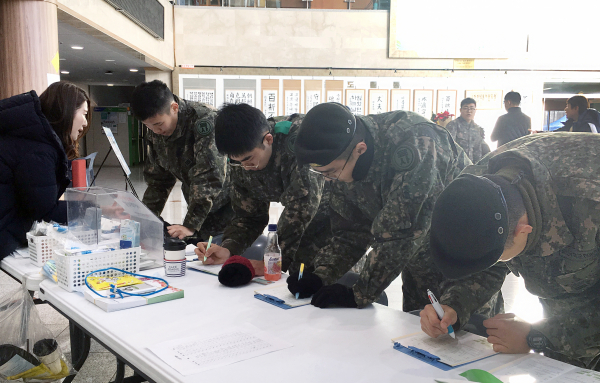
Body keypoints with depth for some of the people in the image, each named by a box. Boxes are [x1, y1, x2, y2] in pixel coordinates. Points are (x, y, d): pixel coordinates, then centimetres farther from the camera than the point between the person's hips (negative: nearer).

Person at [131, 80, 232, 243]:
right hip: (201, 209, 7)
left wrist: (190, 225, -30)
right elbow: (157, 178, 9)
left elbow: (209, 177, -30)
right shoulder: (156, 132, 0)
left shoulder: (204, 120, -25)